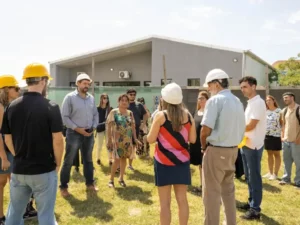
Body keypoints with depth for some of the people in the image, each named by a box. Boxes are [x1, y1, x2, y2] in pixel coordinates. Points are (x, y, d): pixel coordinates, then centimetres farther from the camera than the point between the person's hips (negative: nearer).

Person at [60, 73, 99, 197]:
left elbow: (95, 114, 13)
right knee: (68, 161, 2)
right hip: (74, 133, -5)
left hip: (89, 134, 5)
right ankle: (63, 187, 15)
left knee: (88, 160, 15)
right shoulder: (70, 97, -8)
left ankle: (89, 183, 29)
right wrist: (77, 128, -15)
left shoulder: (91, 98, 7)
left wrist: (94, 127, -1)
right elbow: (64, 116, -11)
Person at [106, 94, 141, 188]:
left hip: (127, 140, 4)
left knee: (124, 158, 9)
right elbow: (109, 127, -8)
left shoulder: (130, 113, 7)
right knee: (117, 159, -7)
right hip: (117, 140, -4)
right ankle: (111, 179, 8)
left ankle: (121, 178, 23)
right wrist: (109, 139, -13)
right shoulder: (114, 112, -5)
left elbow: (133, 126, 11)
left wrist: (135, 138, 7)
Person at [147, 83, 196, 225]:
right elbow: (192, 139, 5)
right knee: (182, 199, 13)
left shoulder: (161, 116, -11)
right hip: (182, 161, 4)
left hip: (164, 162, -3)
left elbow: (151, 139, -8)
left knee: (165, 202, 6)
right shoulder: (188, 115, 0)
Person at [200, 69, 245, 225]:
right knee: (228, 190, 19)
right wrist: (233, 143, 12)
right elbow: (241, 129, 12)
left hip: (216, 151, -8)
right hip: (232, 150, 8)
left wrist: (203, 146, -4)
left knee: (212, 192, 2)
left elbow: (206, 129, -19)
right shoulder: (237, 101, 11)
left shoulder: (215, 100, -13)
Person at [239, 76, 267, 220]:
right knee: (248, 176, 16)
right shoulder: (250, 103, 14)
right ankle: (251, 202, 29)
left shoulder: (258, 103, -15)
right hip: (246, 145, 9)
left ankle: (255, 209, 5)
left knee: (254, 177, -3)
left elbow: (251, 126, -20)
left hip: (254, 146, -9)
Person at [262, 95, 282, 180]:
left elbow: (282, 123, -8)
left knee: (276, 154, 3)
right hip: (267, 135, 5)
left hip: (276, 135, -5)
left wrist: (282, 134, -15)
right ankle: (270, 172, 20)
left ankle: (275, 174, 8)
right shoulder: (266, 112, 10)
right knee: (269, 154, 11)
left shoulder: (279, 111, -5)